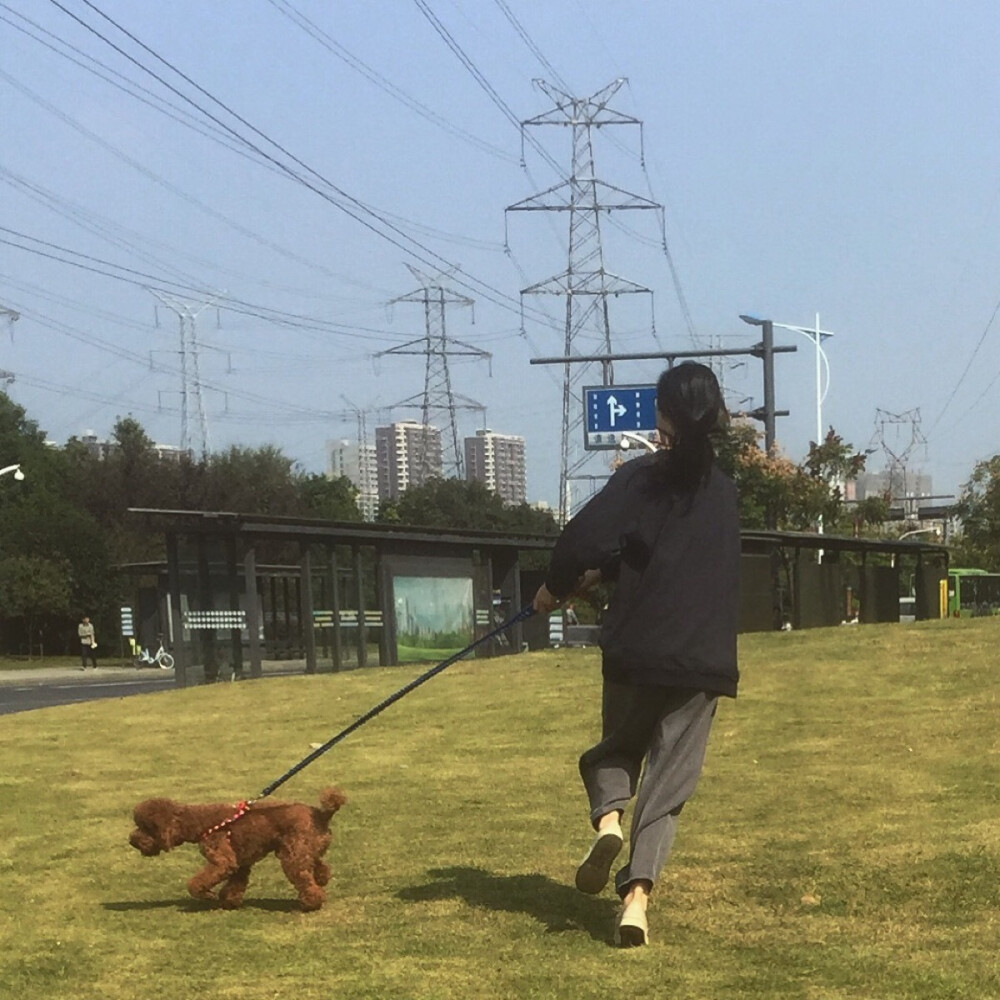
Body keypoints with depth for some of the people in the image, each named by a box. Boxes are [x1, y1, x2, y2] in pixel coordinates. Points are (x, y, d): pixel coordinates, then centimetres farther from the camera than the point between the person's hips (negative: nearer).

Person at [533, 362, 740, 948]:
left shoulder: (642, 477, -5)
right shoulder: (723, 492, 11)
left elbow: (585, 539, -16)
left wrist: (556, 587, 3)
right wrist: (599, 573, 25)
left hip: (637, 650, -2)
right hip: (705, 660, 2)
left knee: (617, 747, 22)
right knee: (668, 781, 3)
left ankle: (608, 818, -7)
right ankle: (637, 895, -11)